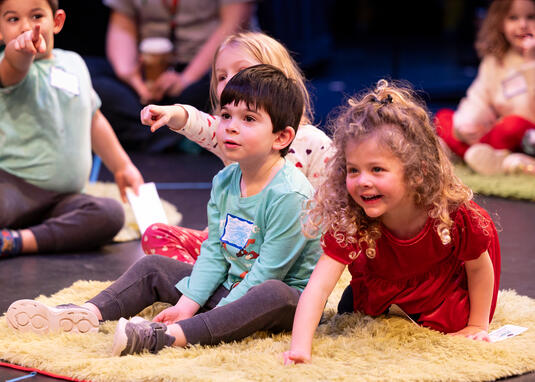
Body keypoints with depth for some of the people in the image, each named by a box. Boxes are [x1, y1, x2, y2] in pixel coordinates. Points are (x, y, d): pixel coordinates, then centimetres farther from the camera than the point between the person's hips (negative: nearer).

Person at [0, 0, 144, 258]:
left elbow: (93, 119, 30)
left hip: (61, 198, 6)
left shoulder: (74, 64, 15)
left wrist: (124, 167, 33)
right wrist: (22, 50, -56)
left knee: (111, 213, -26)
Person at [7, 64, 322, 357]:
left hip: (289, 295, -9)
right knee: (153, 268, 10)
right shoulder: (224, 182, 3)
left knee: (274, 295, -43)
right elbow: (214, 251, 5)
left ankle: (166, 336, -58)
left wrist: (217, 316, -25)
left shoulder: (289, 194, -23)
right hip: (230, 283, 9)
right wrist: (188, 303, -8)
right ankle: (88, 315, -8)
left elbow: (268, 271, -24)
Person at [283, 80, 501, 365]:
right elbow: (319, 286, -44)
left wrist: (477, 326, -10)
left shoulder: (454, 214, -40)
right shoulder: (347, 220, -37)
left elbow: (479, 267, -20)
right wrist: (299, 348, -57)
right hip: (380, 286, 2)